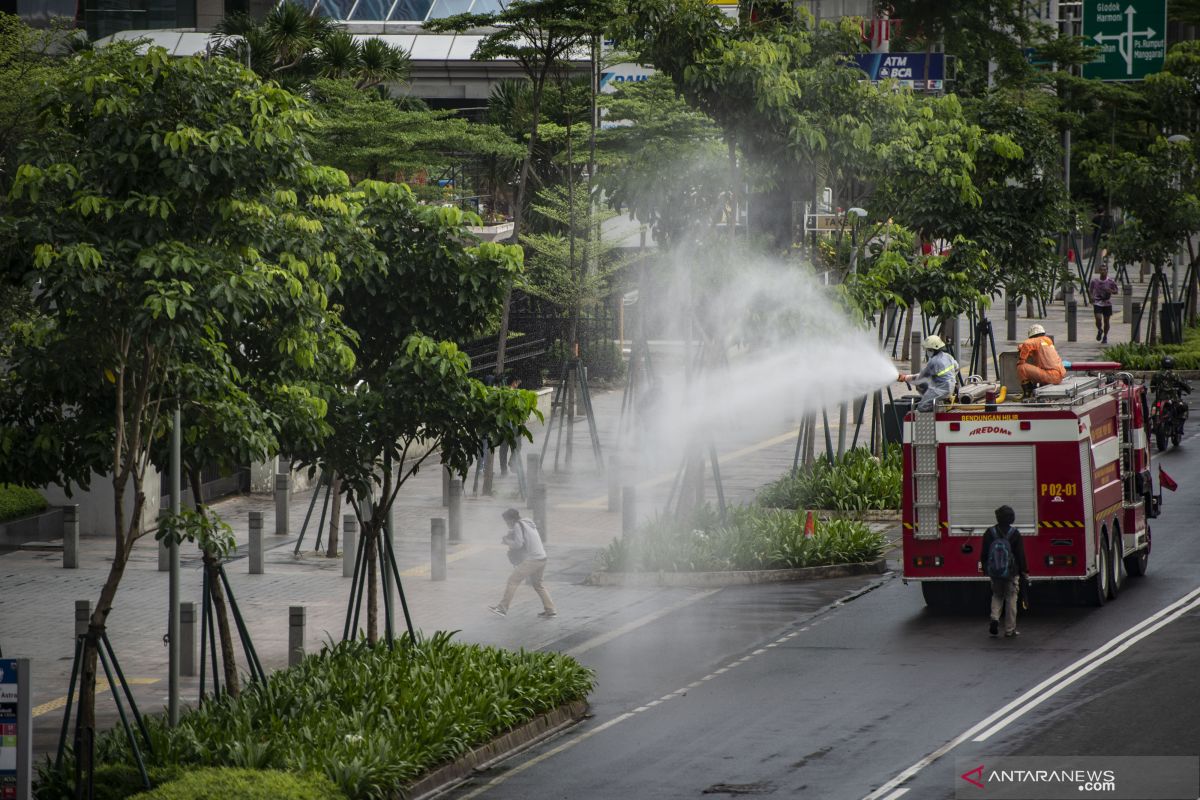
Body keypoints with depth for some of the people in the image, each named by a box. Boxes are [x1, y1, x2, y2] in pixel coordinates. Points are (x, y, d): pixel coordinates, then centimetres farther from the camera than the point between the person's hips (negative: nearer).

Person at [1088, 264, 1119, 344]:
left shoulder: (1111, 281, -5)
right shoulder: (1095, 280, -5)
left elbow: (1116, 291, 4)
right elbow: (1090, 290, 8)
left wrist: (1111, 291, -18)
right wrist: (1091, 297, -11)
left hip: (1107, 303, 1)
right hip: (1097, 303, -1)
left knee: (1106, 321, 5)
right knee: (1098, 318, -16)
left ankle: (1105, 337, 25)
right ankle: (1099, 331, 16)